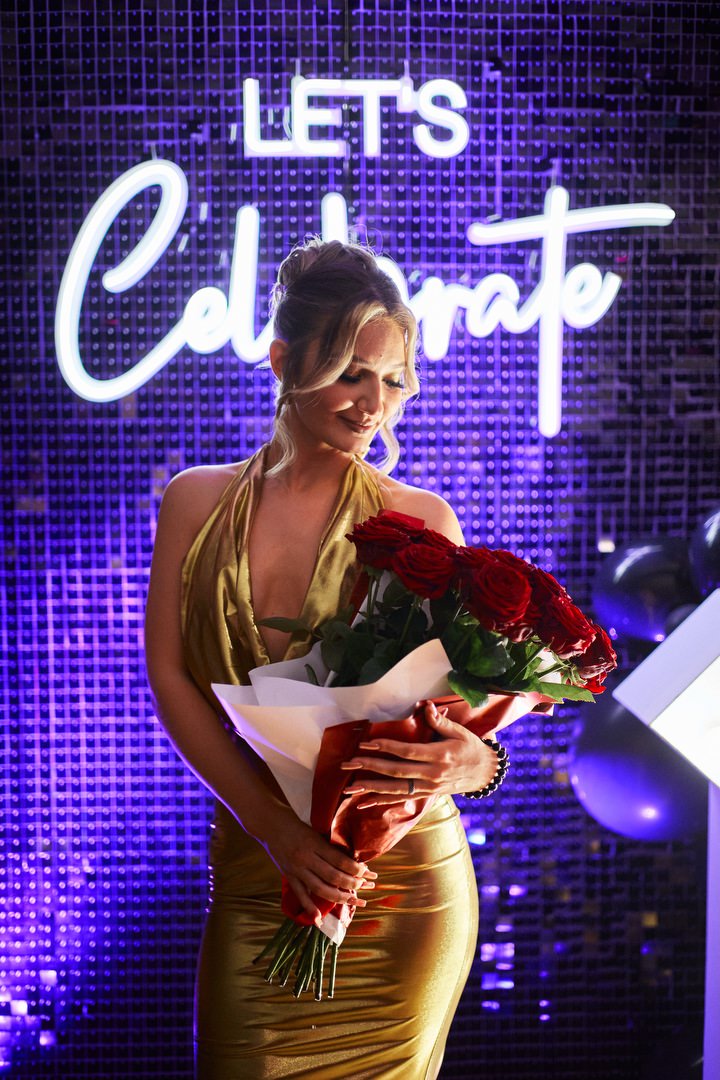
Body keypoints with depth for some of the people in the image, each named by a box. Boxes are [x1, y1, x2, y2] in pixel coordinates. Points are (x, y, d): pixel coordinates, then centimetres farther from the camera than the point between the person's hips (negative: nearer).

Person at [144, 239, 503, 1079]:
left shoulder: (422, 522, -2)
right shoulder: (197, 502, 3)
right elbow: (169, 674, -2)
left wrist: (476, 758, -25)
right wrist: (273, 824, -13)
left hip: (401, 877, -1)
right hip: (256, 871, 1)